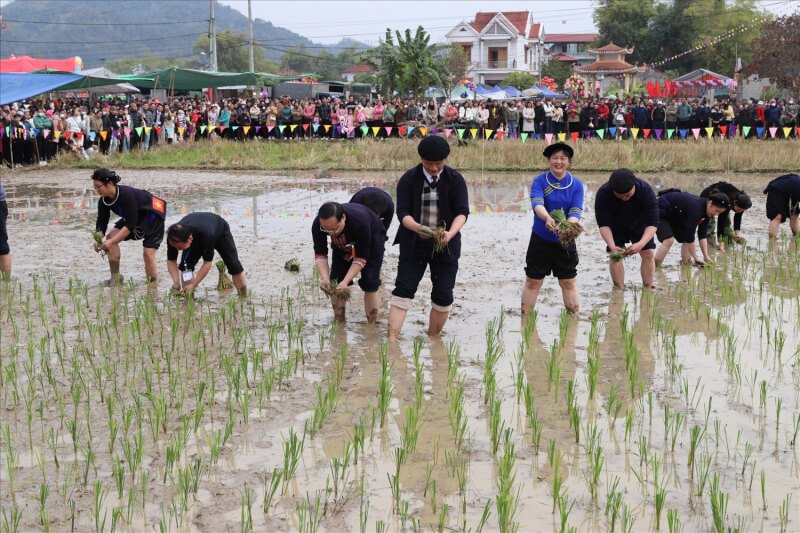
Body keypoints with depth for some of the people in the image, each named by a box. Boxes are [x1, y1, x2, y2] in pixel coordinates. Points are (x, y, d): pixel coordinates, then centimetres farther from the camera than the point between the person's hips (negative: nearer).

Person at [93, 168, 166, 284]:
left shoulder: (127, 195, -36)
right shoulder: (104, 201, -13)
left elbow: (130, 224, -35)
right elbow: (101, 222, -9)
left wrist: (112, 242, -38)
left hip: (153, 215, -8)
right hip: (135, 216, 8)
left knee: (148, 253, -16)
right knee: (111, 236, -10)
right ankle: (115, 277, -4)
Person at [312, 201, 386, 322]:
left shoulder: (360, 221, -44)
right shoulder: (317, 225, -34)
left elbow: (361, 258, -37)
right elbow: (320, 254, -27)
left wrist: (345, 282, -47)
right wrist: (325, 279, -43)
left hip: (372, 236, -4)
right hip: (343, 242, 4)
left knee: (369, 281, -15)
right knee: (335, 279, -4)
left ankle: (372, 323, -7)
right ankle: (338, 322, 9)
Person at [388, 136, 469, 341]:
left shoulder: (456, 179, -3)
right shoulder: (409, 179, -4)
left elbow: (462, 211, -9)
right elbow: (402, 212, -9)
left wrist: (451, 233, -29)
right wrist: (417, 227, -31)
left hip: (445, 245, 1)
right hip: (413, 244, -1)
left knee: (443, 294, 2)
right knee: (403, 289, -7)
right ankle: (392, 340, -9)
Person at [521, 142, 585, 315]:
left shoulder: (576, 185, -4)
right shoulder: (539, 181, -9)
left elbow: (576, 212, -14)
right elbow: (537, 204, -26)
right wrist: (547, 218, -47)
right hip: (540, 240, -1)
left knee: (569, 282, 9)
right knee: (533, 281, 6)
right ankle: (525, 317, 18)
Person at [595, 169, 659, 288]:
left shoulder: (646, 190, -37)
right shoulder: (603, 193, -37)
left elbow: (653, 223, -36)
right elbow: (603, 224, -32)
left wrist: (641, 244, -52)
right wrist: (612, 246, -46)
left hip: (639, 225, 0)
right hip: (616, 228, 0)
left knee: (648, 253, -6)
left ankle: (648, 289, 5)